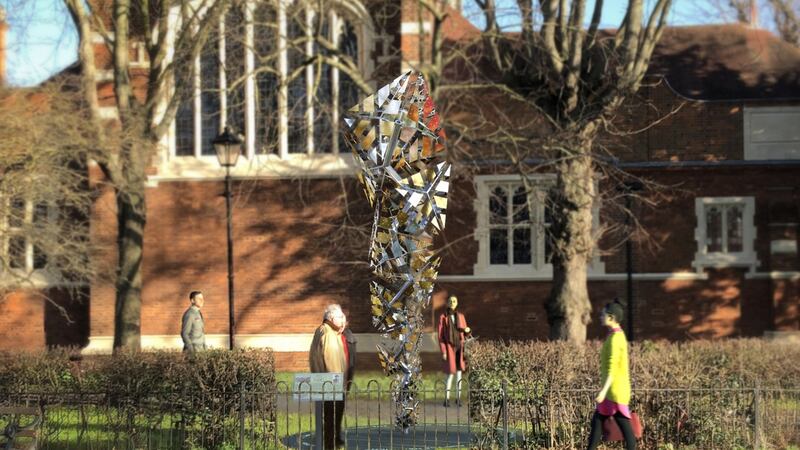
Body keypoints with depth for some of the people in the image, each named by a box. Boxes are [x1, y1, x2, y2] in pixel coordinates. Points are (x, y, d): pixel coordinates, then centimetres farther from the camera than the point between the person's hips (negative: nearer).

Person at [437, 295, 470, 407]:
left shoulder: (461, 316, 7)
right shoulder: (442, 317, -4)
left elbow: (465, 333, 12)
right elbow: (440, 335, -6)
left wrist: (467, 330, -15)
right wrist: (443, 352, -12)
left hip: (460, 347, 3)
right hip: (449, 348, -3)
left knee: (459, 373, 4)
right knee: (450, 374, -7)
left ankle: (458, 398, 12)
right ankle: (447, 399, 3)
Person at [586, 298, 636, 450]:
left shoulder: (615, 338, -16)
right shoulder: (618, 335, 13)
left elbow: (612, 368, -23)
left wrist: (604, 390, -28)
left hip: (615, 391, -10)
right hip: (614, 391, 10)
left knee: (624, 425, -6)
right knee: (597, 421, 11)